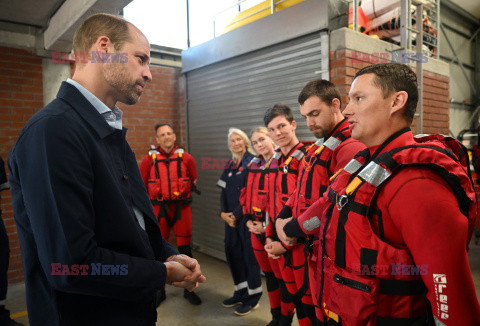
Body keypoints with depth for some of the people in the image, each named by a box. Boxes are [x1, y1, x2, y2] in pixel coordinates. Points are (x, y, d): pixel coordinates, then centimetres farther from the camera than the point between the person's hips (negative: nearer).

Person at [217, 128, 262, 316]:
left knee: (249, 254, 0)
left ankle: (253, 297, 15)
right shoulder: (230, 165, 14)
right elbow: (224, 191, 12)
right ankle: (240, 293, 28)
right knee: (232, 252, 11)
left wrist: (236, 214, -14)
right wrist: (223, 212, -2)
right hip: (231, 217, 7)